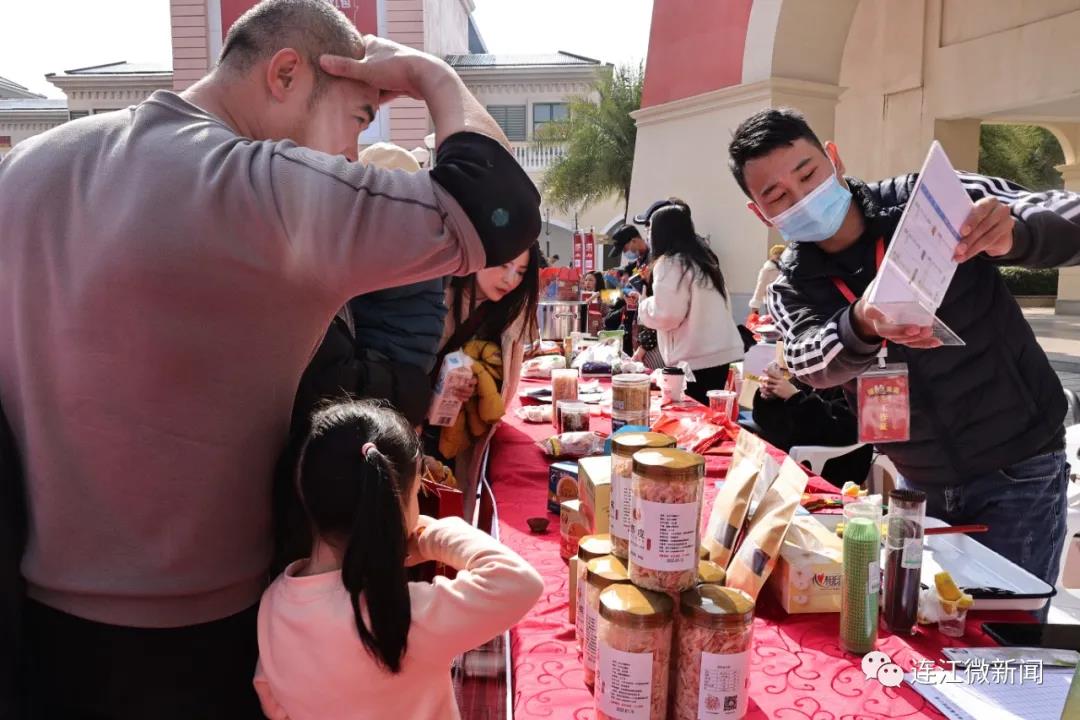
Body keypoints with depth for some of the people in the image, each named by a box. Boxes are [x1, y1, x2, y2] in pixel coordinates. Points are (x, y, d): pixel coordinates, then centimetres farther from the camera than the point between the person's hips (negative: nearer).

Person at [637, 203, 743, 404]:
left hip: (695, 359, -8)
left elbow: (666, 315, -16)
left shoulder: (669, 263, -8)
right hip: (721, 352, 8)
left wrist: (644, 306, 4)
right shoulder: (702, 257, 16)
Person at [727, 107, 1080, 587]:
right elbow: (810, 363, -24)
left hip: (1018, 470, -3)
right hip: (919, 487, 3)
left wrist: (1012, 235, -40)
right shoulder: (792, 288, -5)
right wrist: (862, 325, -46)